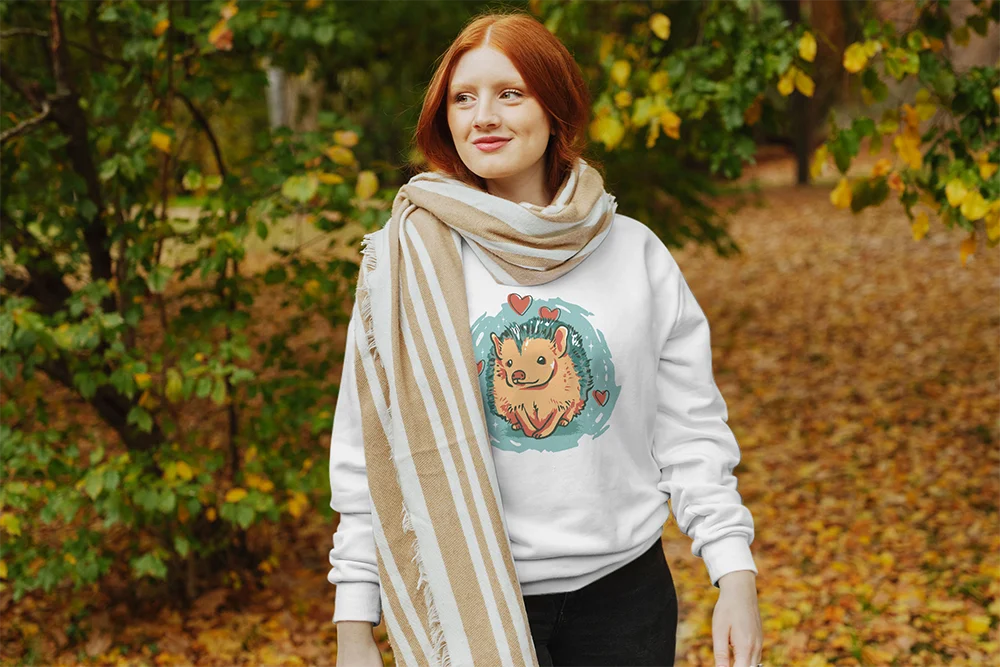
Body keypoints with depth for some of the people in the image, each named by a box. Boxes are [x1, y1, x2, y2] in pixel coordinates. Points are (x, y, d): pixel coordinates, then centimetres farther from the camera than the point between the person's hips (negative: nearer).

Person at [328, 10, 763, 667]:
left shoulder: (638, 255, 1)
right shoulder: (408, 257, -4)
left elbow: (690, 432, 4)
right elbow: (370, 453, -2)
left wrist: (736, 574, -4)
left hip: (623, 592, 2)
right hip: (467, 601, -2)